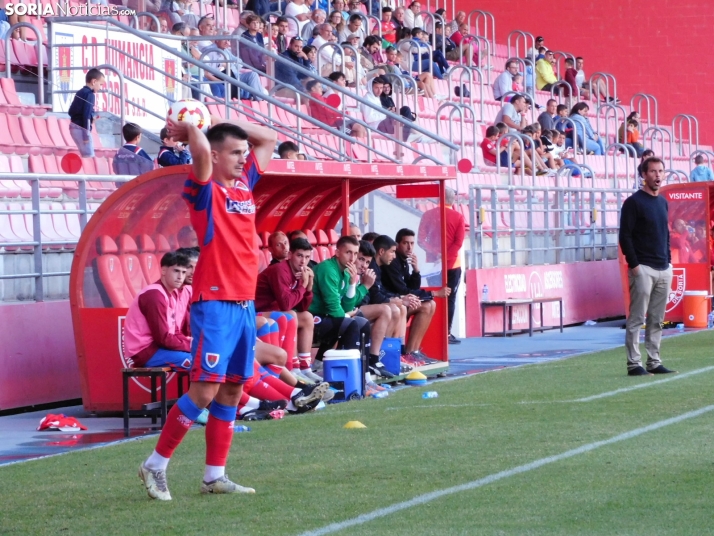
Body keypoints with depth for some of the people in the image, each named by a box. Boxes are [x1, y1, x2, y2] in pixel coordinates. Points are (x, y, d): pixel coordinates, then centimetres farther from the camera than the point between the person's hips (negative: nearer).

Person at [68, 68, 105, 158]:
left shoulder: (80, 93, 15)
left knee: (86, 154, 15)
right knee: (90, 156, -9)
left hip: (74, 127, 9)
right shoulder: (90, 94, -13)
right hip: (81, 128, -9)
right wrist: (86, 135, -19)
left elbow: (70, 111, 18)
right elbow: (86, 115, -20)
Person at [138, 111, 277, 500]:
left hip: (244, 303, 8)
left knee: (232, 391, 8)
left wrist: (226, 125, 14)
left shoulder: (245, 184, 13)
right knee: (205, 389, -11)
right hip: (215, 303, -8)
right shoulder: (204, 190, -7)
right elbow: (200, 149, -27)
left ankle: (215, 476, 13)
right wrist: (187, 129, -8)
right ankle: (155, 465, 0)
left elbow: (269, 139, 24)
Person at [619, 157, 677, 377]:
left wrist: (669, 260, 14)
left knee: (657, 320, 8)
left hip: (664, 269, 7)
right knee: (637, 319, -6)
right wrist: (634, 265, -14)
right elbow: (625, 236, -10)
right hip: (643, 269, -7)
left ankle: (654, 362, 12)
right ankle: (634, 364, -4)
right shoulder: (634, 202, -7)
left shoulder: (663, 202, 16)